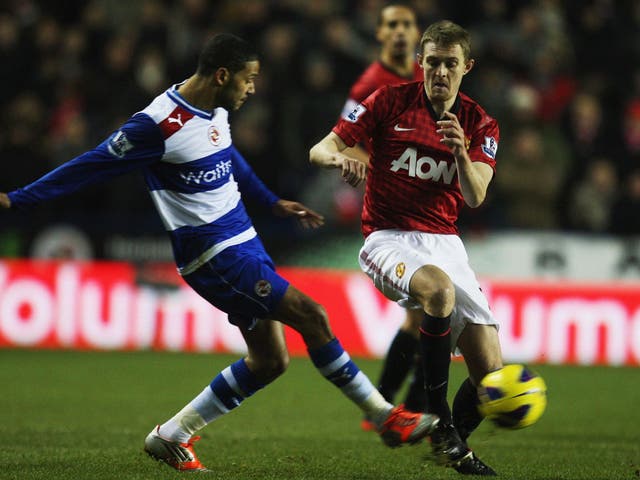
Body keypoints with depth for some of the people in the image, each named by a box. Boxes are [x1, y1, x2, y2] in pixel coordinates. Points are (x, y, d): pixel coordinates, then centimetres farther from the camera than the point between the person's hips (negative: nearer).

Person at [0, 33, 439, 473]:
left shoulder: (216, 111, 6)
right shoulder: (160, 124, -20)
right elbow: (91, 167, -14)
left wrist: (272, 202, 36)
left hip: (243, 240, 10)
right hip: (213, 254, -10)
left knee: (269, 361, 8)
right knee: (311, 317, -14)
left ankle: (172, 436, 17)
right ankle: (387, 418, -4)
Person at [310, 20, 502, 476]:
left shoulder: (481, 125, 7)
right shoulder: (390, 102, 0)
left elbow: (475, 196, -8)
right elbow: (319, 150, -2)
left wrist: (461, 152, -27)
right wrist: (339, 158, -26)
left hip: (445, 244, 4)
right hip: (390, 239, -4)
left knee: (490, 370, -8)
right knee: (439, 288, -40)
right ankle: (440, 424, -27)